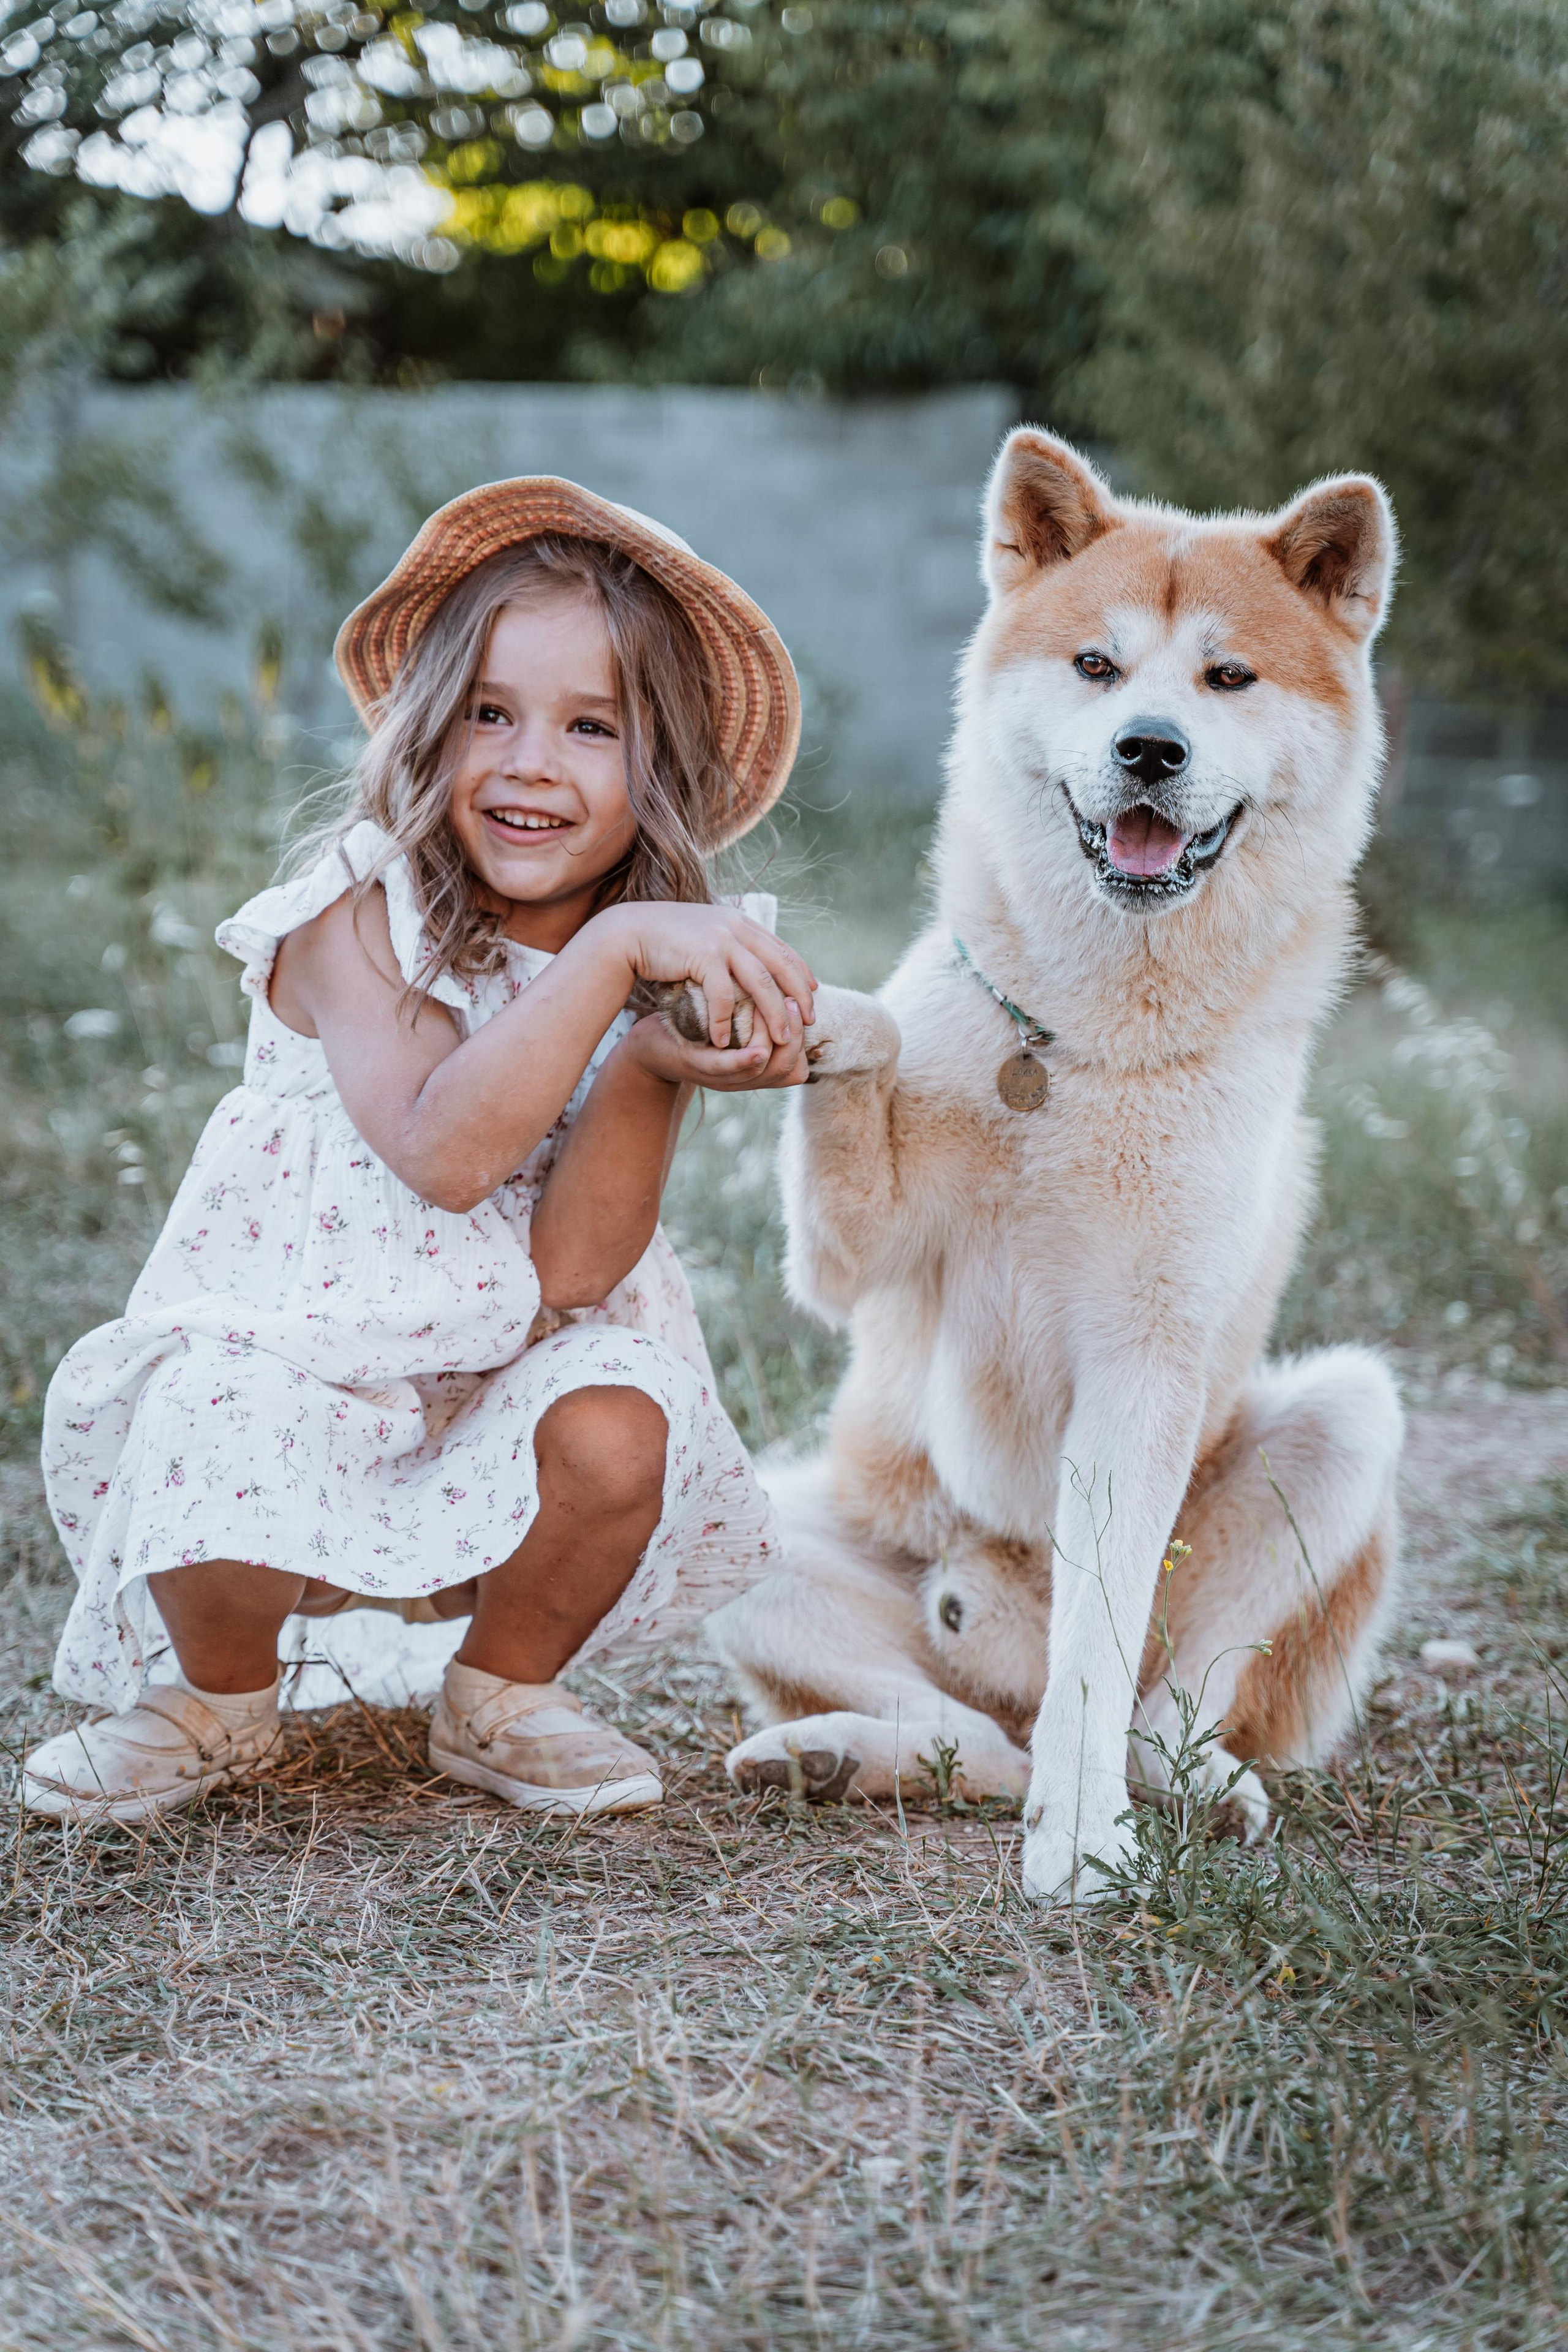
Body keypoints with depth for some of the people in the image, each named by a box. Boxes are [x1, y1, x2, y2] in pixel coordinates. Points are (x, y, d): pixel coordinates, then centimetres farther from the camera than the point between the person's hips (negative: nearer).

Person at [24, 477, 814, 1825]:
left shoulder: (674, 966, -5)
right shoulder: (358, 914, -14)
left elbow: (574, 1270, -15)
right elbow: (441, 1151, -32)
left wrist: (664, 1068, -30)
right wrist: (614, 954, -37)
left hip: (508, 1377, 3)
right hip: (292, 1346, -2)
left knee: (616, 1432, -27)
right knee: (227, 1444, -32)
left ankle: (501, 1695, 5)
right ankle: (218, 1702, 4)